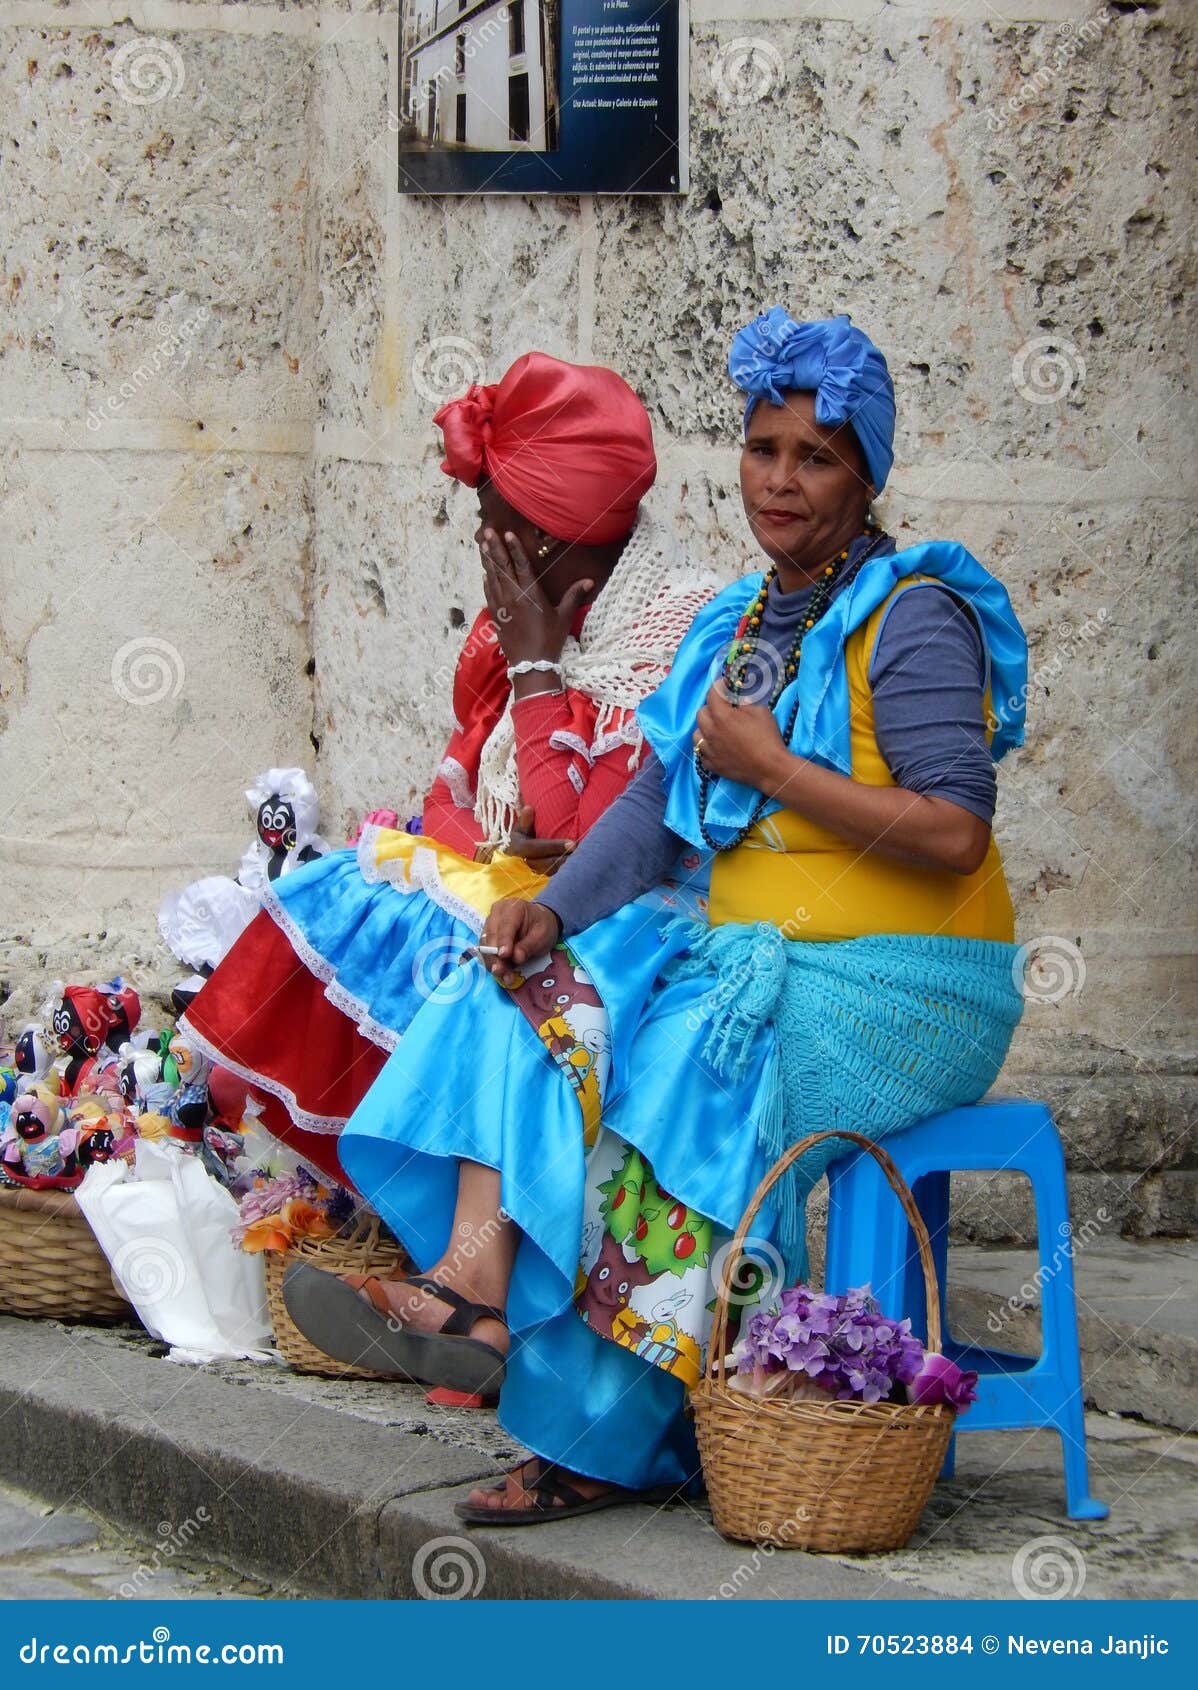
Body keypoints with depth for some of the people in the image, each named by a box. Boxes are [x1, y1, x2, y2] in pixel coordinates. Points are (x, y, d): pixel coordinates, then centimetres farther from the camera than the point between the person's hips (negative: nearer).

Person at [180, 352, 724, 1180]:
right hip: (491, 884, 8)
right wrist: (497, 848, -11)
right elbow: (451, 797, 12)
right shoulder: (516, 619, 8)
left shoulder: (674, 636, -18)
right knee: (321, 906, -7)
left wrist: (535, 667, -15)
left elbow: (581, 842, -21)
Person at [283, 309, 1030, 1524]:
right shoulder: (735, 627, 15)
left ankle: (603, 1444, -20)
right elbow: (656, 807, 10)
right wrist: (553, 909, -7)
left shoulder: (912, 619, -9)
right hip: (750, 960, 8)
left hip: (893, 996, -8)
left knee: (671, 1083, -27)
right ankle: (470, 1286, -30)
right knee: (529, 996, -12)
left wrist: (769, 766, -16)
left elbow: (955, 833, -19)